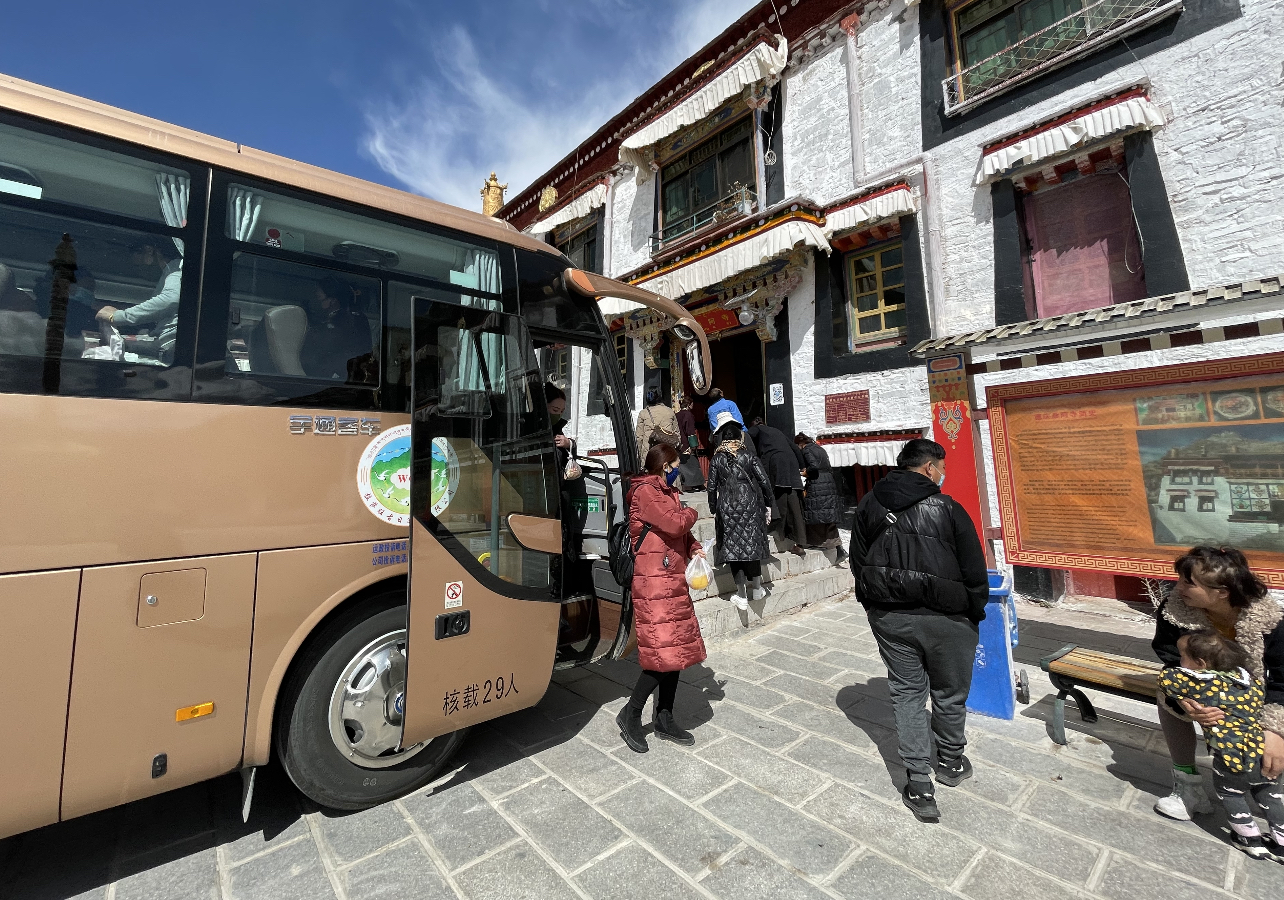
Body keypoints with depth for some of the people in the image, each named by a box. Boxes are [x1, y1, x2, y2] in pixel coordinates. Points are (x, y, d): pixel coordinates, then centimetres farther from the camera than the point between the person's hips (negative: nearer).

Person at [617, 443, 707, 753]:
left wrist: (695, 548, 2)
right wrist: (692, 513, 0)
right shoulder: (645, 492, -12)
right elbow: (674, 523, -21)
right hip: (655, 583, -10)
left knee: (677, 649, 13)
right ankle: (631, 715, 12)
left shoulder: (667, 492, 18)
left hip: (674, 582, 10)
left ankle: (664, 719, 27)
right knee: (664, 653, -8)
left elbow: (681, 531, 21)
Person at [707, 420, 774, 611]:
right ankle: (757, 588, 24)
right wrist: (768, 506, 7)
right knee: (752, 545, 14)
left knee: (733, 547, 4)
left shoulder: (716, 460, 1)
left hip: (727, 509, -1)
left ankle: (742, 595, 7)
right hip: (750, 505, 1)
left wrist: (713, 511, 10)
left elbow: (712, 488, 0)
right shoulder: (749, 456, 0)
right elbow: (764, 482, -3)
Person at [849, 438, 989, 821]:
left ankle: (919, 785, 16)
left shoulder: (869, 505, -1)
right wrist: (976, 612, 9)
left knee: (906, 694, 13)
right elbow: (974, 571, -7)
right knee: (950, 694, 19)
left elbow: (858, 563, 4)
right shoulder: (947, 509, -14)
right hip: (946, 618, -2)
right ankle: (951, 763, 41)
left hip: (889, 617, 3)